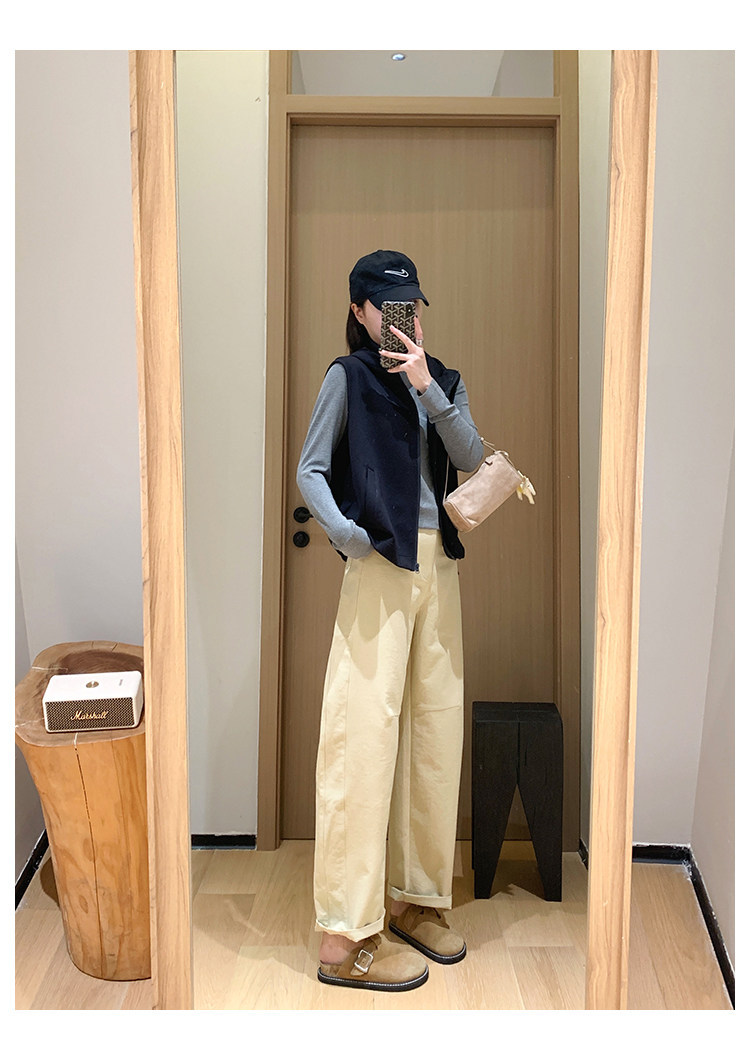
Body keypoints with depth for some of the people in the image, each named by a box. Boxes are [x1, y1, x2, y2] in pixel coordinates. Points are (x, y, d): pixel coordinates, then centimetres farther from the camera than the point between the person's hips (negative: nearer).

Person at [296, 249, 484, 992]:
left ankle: (414, 898, 22)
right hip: (379, 562, -6)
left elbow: (469, 457, 2)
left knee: (435, 723, 8)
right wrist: (341, 528, -21)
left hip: (439, 562, 6)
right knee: (366, 727, -9)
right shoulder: (348, 375, 2)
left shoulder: (444, 380, 16)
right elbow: (310, 470, -3)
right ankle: (345, 936, -3)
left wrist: (427, 386, -10)